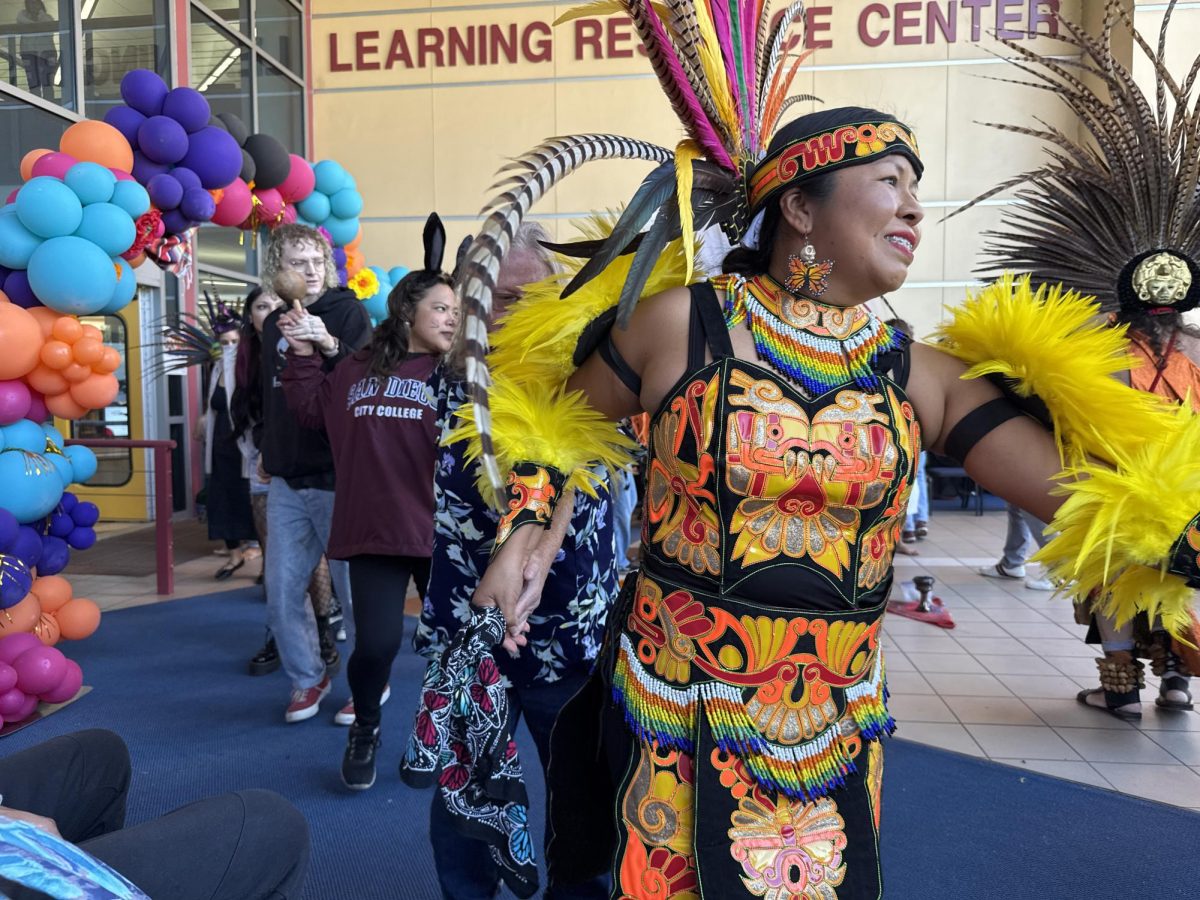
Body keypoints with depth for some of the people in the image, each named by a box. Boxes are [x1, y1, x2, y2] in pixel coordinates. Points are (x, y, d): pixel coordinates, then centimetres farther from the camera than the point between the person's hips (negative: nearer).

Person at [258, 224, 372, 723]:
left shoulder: (347, 312, -5)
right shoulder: (274, 322, 13)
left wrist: (330, 346, -31)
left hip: (337, 476, -6)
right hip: (287, 481, 6)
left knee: (354, 587, 3)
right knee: (281, 592, 10)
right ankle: (308, 679, 29)